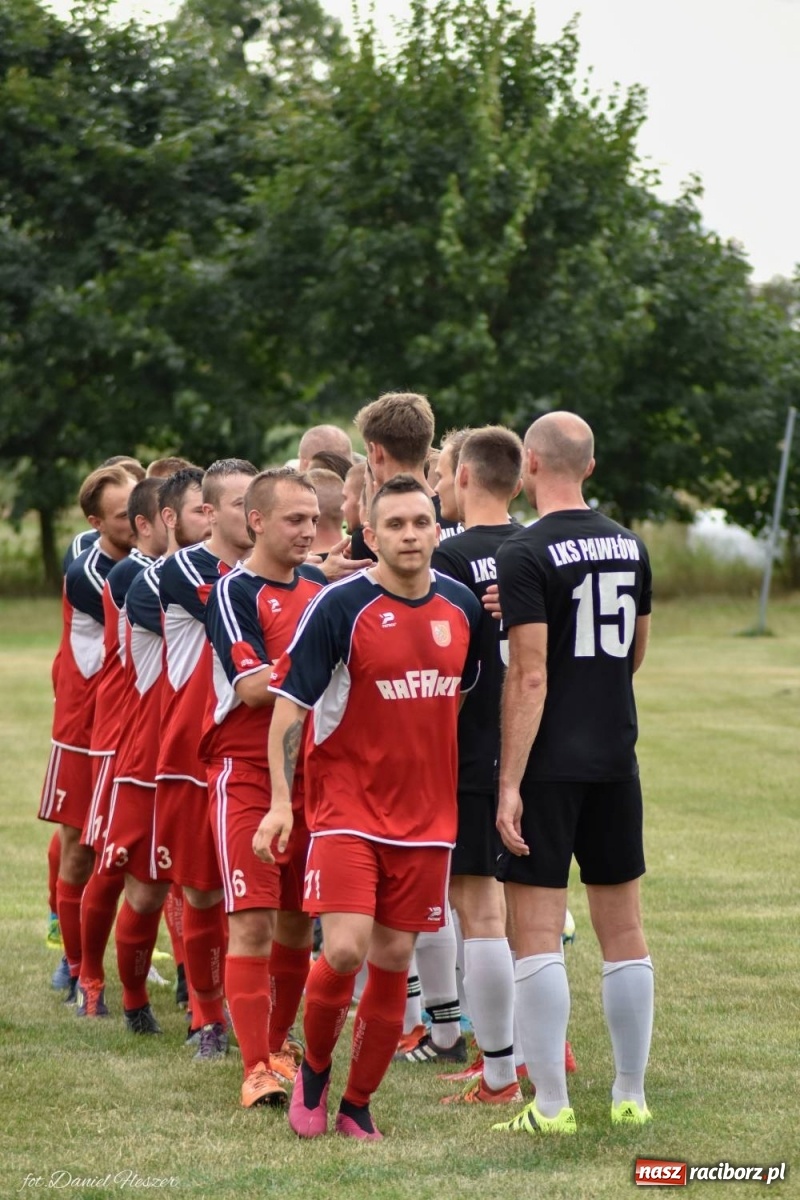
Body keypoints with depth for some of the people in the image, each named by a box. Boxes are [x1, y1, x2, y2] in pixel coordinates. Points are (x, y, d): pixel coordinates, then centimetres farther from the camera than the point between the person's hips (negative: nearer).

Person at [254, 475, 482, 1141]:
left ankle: (358, 1102, 19)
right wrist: (279, 801, -14)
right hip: (346, 806, -4)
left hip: (426, 813, 4)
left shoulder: (462, 605, 5)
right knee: (345, 949, -16)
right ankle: (314, 1072, 11)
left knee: (393, 959, 5)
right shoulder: (339, 606, -10)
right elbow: (289, 703, -8)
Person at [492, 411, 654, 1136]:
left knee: (537, 932, -2)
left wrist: (510, 784, -17)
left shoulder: (527, 555, -13)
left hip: (548, 767, -6)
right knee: (623, 930, 11)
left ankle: (551, 1105, -4)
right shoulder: (630, 545, 8)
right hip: (616, 759, 6)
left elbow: (530, 677, -18)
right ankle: (631, 1096, 16)